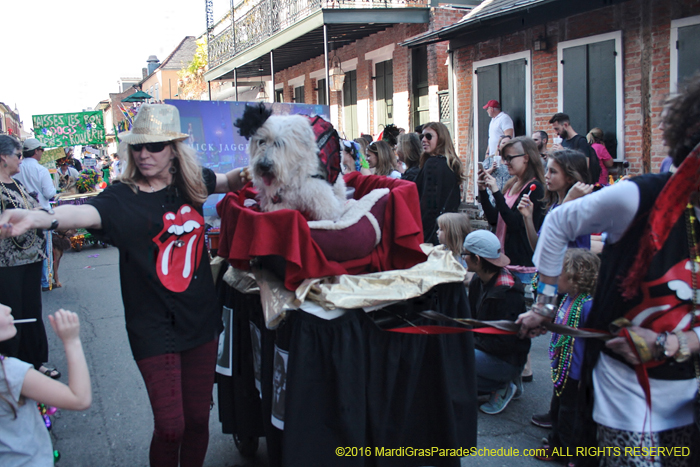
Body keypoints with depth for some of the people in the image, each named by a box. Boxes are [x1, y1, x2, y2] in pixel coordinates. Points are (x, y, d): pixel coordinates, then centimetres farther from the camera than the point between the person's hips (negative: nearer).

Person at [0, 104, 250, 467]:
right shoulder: (121, 198, -12)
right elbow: (85, 213, -34)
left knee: (198, 417, 13)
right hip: (153, 325, -4)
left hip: (201, 318, 4)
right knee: (170, 425, -3)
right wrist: (40, 218, -54)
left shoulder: (191, 182, 1)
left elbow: (229, 181, 22)